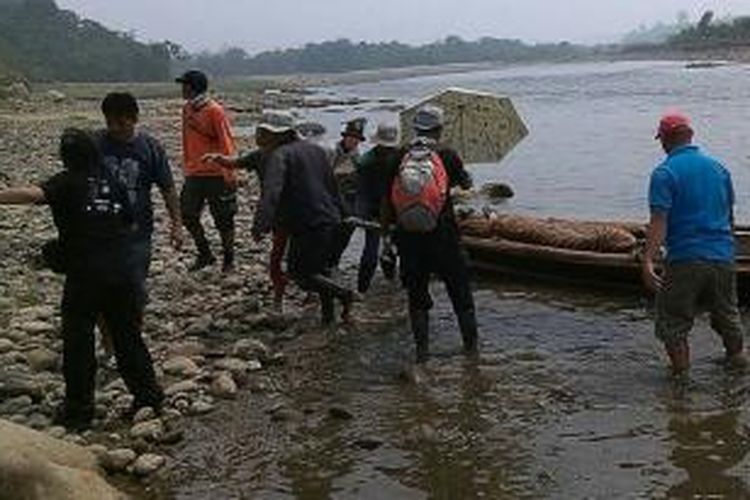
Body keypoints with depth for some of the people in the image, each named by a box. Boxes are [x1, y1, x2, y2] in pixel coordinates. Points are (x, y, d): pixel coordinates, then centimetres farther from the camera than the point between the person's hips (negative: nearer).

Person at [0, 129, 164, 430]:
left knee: (77, 341, 6)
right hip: (124, 271, 5)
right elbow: (132, 224, 16)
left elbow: (34, 194, -24)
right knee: (128, 336, 17)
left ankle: (78, 410, 10)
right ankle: (148, 395, 23)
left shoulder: (68, 182, -4)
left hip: (85, 273, -5)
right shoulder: (112, 181, 10)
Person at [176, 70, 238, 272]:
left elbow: (226, 143, -13)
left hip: (216, 175, -7)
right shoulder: (187, 109, 8)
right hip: (193, 175, 7)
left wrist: (229, 174, -15)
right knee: (188, 216, 9)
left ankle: (229, 259, 18)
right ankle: (205, 255, 25)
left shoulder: (214, 111, -13)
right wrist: (186, 167, 17)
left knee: (223, 219, 3)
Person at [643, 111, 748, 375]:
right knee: (727, 314, 24)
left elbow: (659, 221, -19)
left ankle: (681, 372, 7)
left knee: (673, 322, 7)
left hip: (685, 259, -6)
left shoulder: (664, 173, -9)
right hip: (723, 257, 6)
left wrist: (648, 261, -23)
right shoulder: (718, 167, 8)